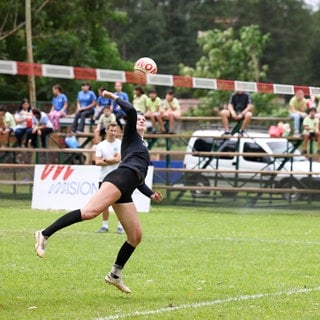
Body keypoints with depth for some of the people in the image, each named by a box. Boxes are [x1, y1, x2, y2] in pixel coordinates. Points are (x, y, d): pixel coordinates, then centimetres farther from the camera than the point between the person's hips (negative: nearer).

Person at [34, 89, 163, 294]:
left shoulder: (142, 146, 36)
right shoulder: (131, 136, 15)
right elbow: (131, 111, -4)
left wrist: (151, 194, 31)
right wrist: (115, 98, 6)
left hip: (124, 192, 9)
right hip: (119, 179, -9)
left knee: (136, 237, 4)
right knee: (90, 211, -30)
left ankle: (115, 275, 15)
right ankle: (45, 235, -32)